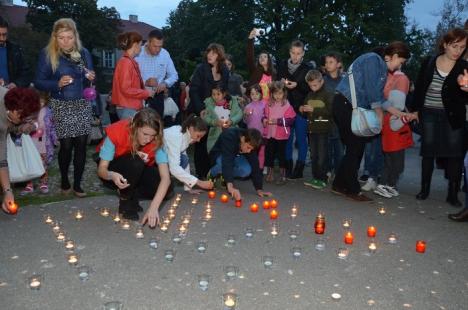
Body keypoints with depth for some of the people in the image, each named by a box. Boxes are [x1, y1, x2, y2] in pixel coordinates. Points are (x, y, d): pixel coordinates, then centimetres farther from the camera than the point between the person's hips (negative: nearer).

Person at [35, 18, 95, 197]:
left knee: (81, 145, 0)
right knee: (66, 145, -1)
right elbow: (38, 83, -4)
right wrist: (57, 83, -20)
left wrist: (90, 78, -11)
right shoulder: (47, 54, -4)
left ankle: (77, 184, 12)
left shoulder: (84, 53, 5)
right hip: (61, 107, -2)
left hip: (82, 105, 2)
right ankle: (64, 182, 22)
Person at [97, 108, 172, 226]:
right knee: (135, 162, -36)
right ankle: (125, 202, -13)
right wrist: (112, 175, -52)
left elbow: (165, 177, -33)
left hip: (137, 173, 3)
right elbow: (101, 169, -27)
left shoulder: (156, 140, -25)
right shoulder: (116, 132, -31)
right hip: (116, 174, -2)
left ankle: (131, 195, 5)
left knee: (166, 192, -22)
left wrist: (154, 207, -46)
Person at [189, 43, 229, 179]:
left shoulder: (225, 72, 7)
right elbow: (193, 91, -11)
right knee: (201, 143, 1)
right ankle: (201, 174, 10)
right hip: (200, 111, -3)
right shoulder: (201, 69, -5)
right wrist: (201, 109, -19)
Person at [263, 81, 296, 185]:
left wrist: (278, 121, -22)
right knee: (269, 154, 12)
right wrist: (265, 120, -11)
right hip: (269, 133, 4)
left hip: (282, 135, -4)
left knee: (281, 155, 5)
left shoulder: (287, 105, -9)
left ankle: (283, 176, 17)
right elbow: (265, 115, 11)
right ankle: (270, 174, 27)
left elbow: (290, 120, -14)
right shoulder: (269, 104, 4)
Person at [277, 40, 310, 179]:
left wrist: (297, 85, -18)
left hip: (301, 108, -3)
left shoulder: (306, 69, -3)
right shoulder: (282, 66, 6)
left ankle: (299, 168, 11)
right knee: (287, 138, 8)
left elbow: (310, 89, -4)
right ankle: (288, 167, 19)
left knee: (301, 139, 2)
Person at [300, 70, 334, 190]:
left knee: (322, 155, -2)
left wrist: (314, 109, -21)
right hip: (312, 129, 7)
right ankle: (315, 177, 21)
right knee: (313, 155, 12)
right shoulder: (309, 95, 14)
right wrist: (302, 109, 2)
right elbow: (306, 113, 25)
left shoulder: (328, 94, -7)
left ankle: (322, 179, 5)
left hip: (323, 130, -7)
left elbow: (330, 111, -18)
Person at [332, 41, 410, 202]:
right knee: (355, 148, -6)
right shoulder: (373, 59, -9)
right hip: (345, 103, -10)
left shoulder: (382, 69, 20)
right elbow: (371, 89, -16)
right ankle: (352, 189, 4)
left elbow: (379, 96, 19)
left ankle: (340, 184, 18)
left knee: (356, 147, 11)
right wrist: (379, 114, -7)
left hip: (353, 107, 10)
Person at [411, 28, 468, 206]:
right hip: (429, 114, 1)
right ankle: (424, 188, 19)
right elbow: (419, 89, 5)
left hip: (453, 116, 0)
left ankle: (453, 194, 10)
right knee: (428, 152, 7)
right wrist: (414, 110, 0)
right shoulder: (429, 63, 0)